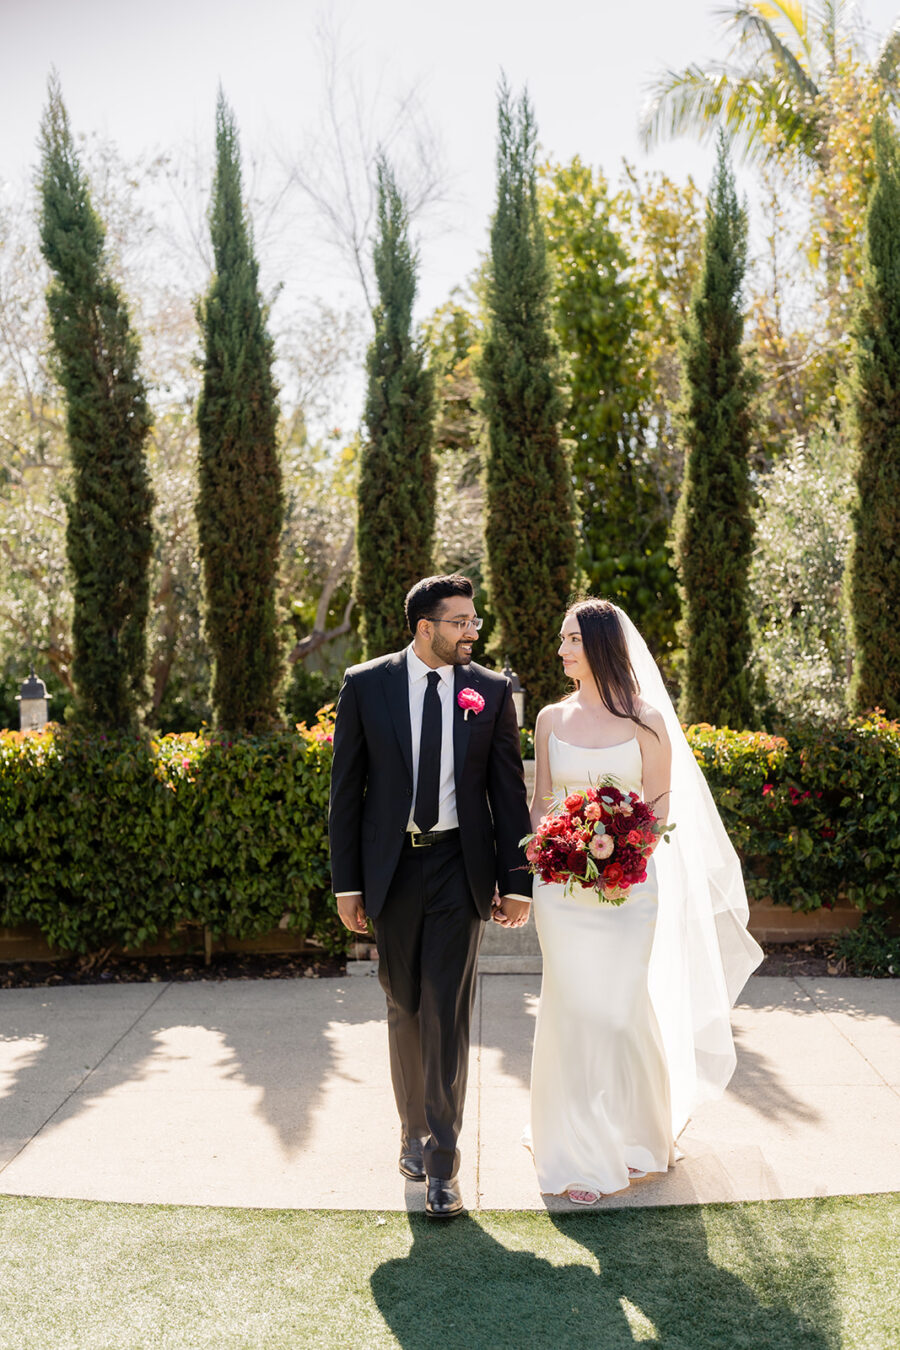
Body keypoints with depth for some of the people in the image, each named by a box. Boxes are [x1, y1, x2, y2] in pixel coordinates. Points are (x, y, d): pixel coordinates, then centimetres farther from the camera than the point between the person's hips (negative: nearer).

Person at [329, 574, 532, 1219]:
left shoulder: (493, 690, 0)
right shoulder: (365, 684, -2)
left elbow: (510, 791, 2)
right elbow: (346, 788, 1)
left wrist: (517, 882, -1)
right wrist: (346, 882, -1)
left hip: (460, 867, -1)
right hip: (391, 867, 1)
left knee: (448, 1011, -2)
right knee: (405, 1007, 14)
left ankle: (442, 1162, 8)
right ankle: (415, 1128, 34)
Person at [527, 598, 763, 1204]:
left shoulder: (646, 720, -2)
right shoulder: (551, 718, 5)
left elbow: (661, 804, 0)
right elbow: (540, 802, 10)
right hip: (562, 886, 1)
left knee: (623, 1010, 5)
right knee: (574, 1008, 3)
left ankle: (630, 1137, 27)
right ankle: (578, 1154, 15)